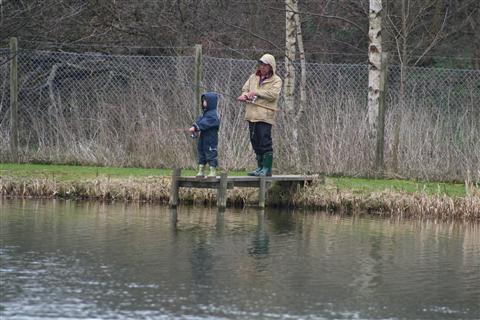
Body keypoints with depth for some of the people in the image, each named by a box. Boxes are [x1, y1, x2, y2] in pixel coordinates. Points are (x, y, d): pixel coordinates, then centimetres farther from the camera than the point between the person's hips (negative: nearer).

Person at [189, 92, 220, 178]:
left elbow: (205, 123, -26)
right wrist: (193, 127, -12)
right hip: (203, 138, 10)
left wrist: (195, 127, -31)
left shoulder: (213, 115, -15)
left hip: (210, 138, -10)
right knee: (201, 152, 12)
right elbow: (199, 120, 7)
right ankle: (201, 171, 18)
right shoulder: (205, 113, 16)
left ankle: (213, 171, 2)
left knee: (211, 153, -5)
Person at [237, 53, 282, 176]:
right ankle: (260, 167, 18)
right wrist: (245, 95, -9)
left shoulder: (276, 80, 0)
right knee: (255, 141, 10)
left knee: (265, 141, -9)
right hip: (252, 114, 6)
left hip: (265, 115, -6)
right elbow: (245, 89, 15)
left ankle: (267, 168, -5)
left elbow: (273, 94, -14)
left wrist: (256, 92, -16)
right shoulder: (253, 77, 17)